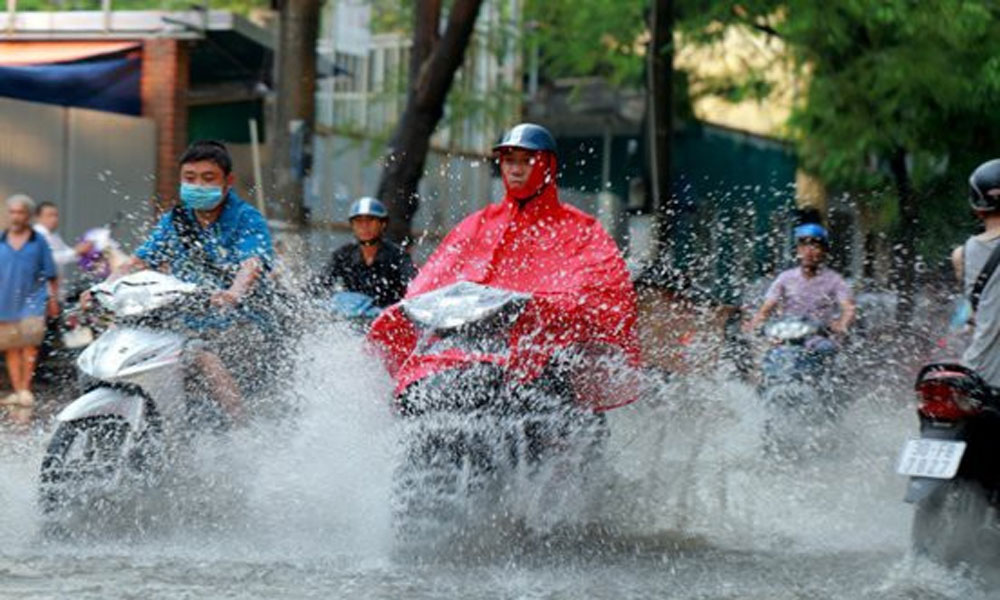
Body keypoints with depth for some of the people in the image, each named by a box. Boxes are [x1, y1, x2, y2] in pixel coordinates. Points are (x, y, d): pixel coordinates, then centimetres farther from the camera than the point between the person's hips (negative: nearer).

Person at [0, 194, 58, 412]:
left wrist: (53, 298, 6)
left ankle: (25, 388, -5)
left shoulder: (38, 241, 4)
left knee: (29, 344, -10)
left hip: (31, 299, -2)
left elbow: (49, 274, 8)